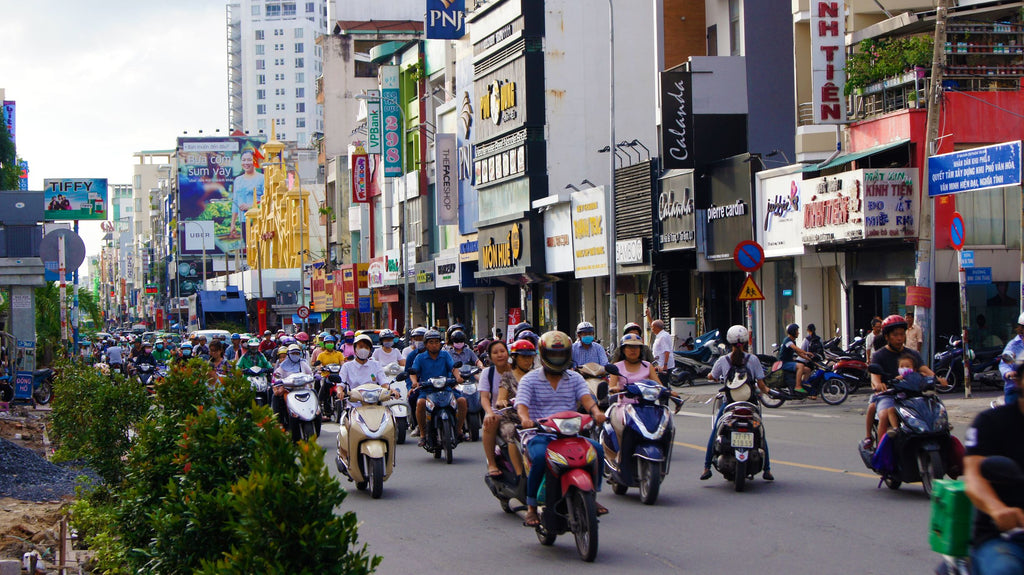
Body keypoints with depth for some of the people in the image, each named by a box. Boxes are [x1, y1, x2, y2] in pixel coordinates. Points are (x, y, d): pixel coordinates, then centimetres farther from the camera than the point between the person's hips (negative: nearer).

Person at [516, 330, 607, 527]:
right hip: (540, 435, -4)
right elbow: (521, 403, -10)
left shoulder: (575, 378, 14)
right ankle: (531, 507, -21)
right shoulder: (530, 380, 5)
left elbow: (585, 397, -4)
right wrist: (525, 419, -35)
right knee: (540, 457, -36)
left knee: (597, 449, -22)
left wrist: (595, 412, -28)